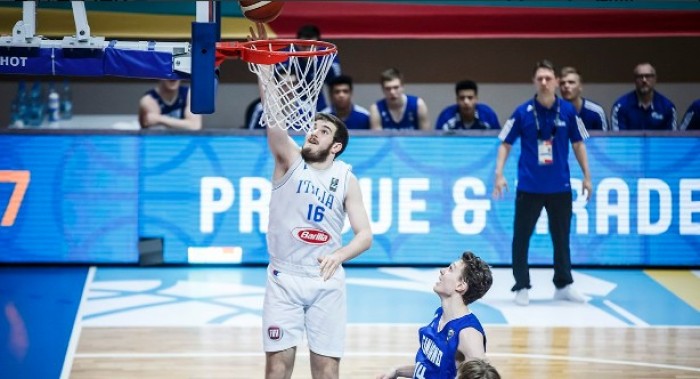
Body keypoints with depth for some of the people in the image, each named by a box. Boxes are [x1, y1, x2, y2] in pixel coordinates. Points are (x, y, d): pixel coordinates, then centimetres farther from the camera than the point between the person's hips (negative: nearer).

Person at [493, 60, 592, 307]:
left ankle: (563, 285, 23)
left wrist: (587, 177, 8)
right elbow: (506, 144, 1)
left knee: (561, 237, 11)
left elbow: (578, 144, 9)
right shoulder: (523, 113, -6)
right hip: (529, 186, -2)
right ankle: (522, 287, 11)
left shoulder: (568, 111, -2)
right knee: (521, 237, 2)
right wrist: (499, 174, -9)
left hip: (560, 187, 2)